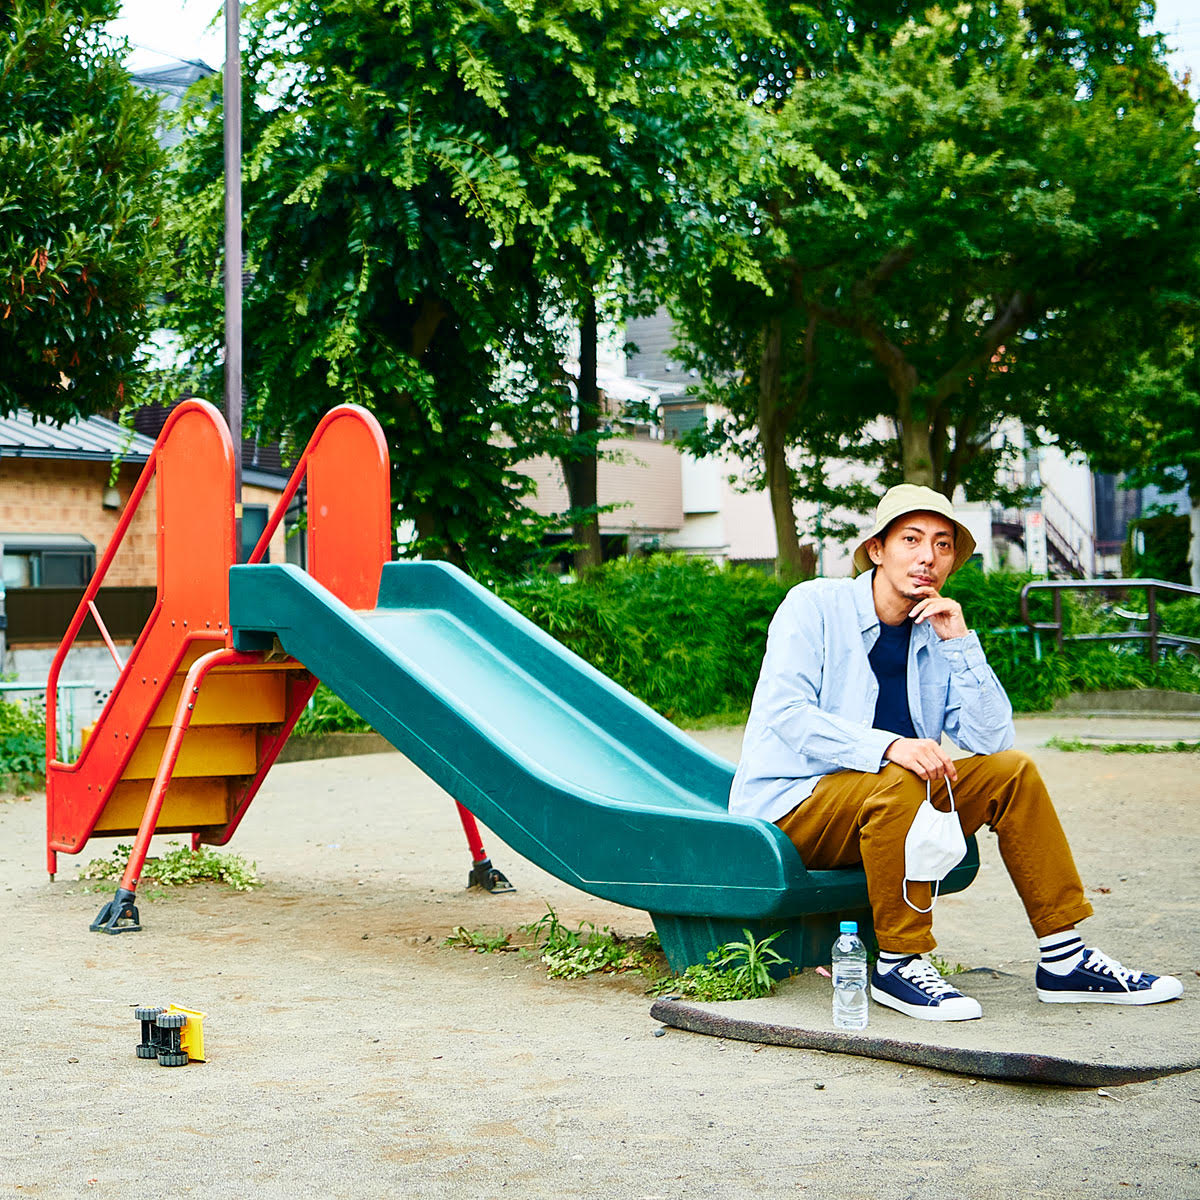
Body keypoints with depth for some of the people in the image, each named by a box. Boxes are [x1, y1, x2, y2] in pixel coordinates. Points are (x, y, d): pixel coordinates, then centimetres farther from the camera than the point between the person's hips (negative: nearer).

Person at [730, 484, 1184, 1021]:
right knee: (899, 782, -34)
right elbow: (785, 714, -21)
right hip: (788, 807, -6)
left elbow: (993, 741, -2)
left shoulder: (936, 636, 8)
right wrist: (889, 747, -33)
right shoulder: (814, 605, -8)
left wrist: (960, 643, -11)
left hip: (882, 808, 6)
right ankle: (897, 965, -22)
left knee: (1013, 772, -5)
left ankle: (1065, 960, -2)